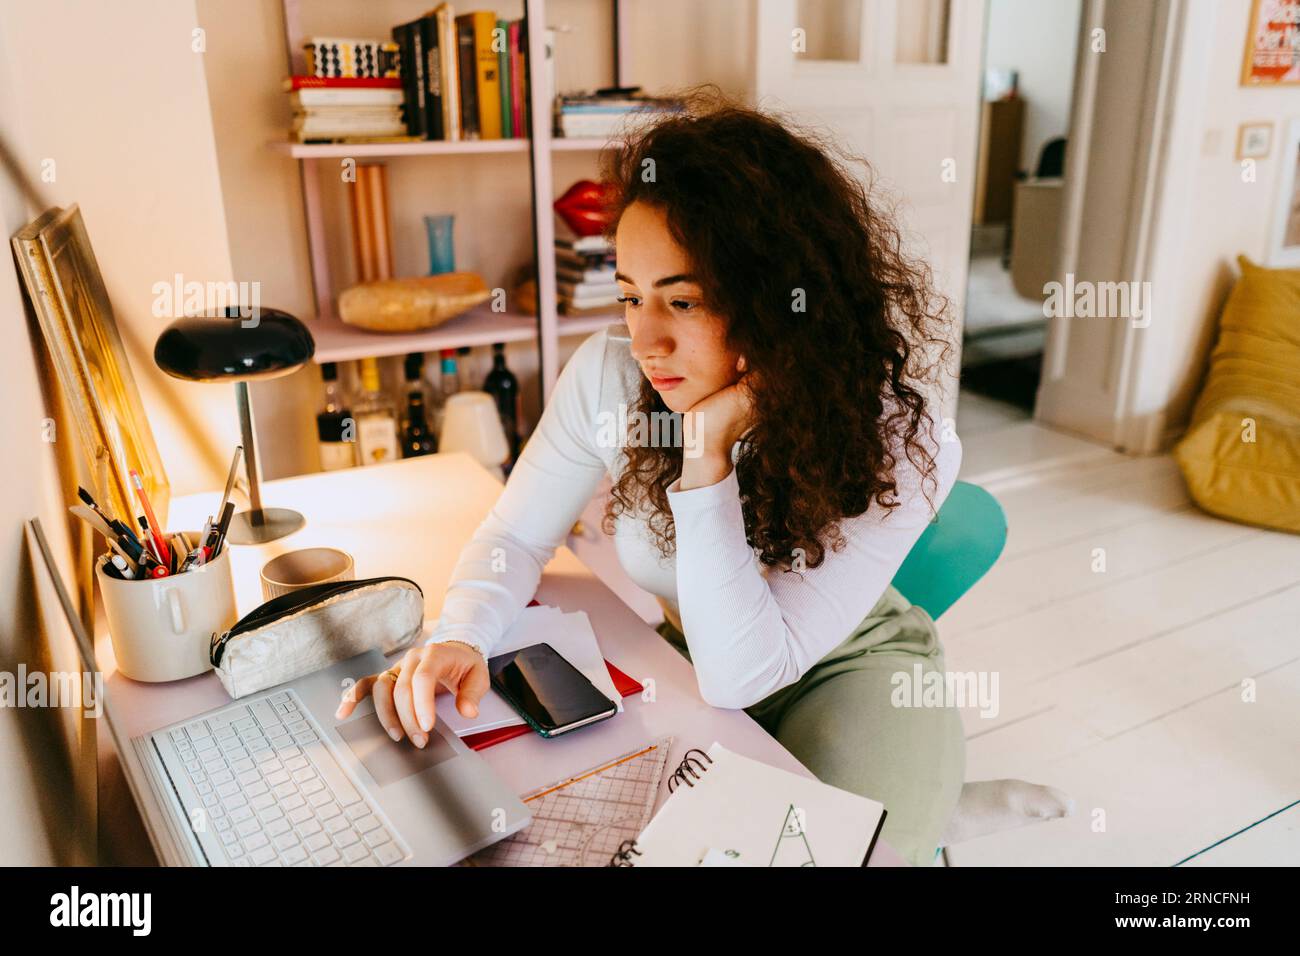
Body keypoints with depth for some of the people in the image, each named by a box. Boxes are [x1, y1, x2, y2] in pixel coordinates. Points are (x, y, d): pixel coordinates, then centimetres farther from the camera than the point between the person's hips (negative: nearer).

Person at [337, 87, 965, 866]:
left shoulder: (893, 444, -27)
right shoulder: (610, 375, -20)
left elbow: (740, 676, -30)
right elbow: (516, 537, -7)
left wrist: (708, 453, -36)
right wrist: (458, 640, -28)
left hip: (849, 665, -2)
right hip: (687, 656, 3)